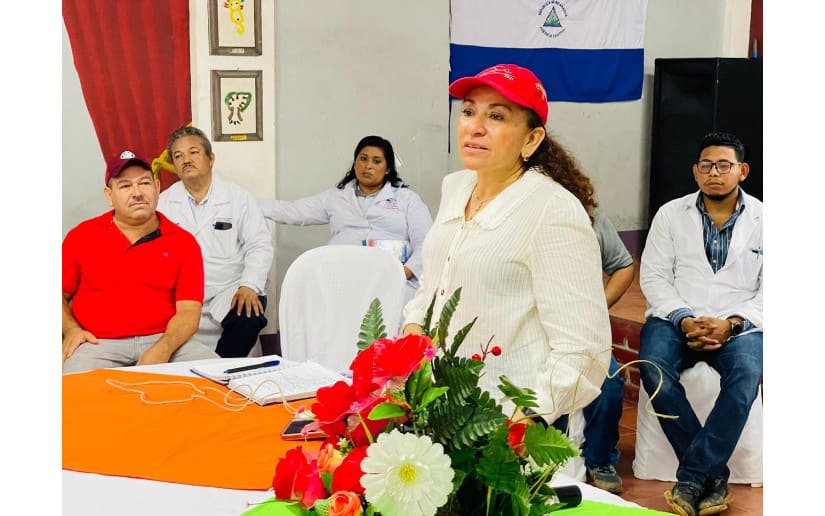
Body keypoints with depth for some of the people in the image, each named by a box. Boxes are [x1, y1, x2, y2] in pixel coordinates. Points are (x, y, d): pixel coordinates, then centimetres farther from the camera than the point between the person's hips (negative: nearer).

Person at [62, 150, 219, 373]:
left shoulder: (183, 242, 7)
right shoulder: (81, 236, 9)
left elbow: (188, 311, -1)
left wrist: (163, 350, -20)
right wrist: (70, 329, -3)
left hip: (165, 340, 1)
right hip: (99, 343, -1)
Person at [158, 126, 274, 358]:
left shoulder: (238, 197, 5)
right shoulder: (164, 202, 10)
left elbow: (259, 245, 1)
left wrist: (249, 286, -14)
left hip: (229, 289, -1)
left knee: (250, 317, -32)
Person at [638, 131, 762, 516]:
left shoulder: (762, 220, 6)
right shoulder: (670, 214, 8)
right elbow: (654, 276, 2)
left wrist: (731, 324, -15)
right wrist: (684, 320, -14)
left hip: (738, 324, -1)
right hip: (676, 318, 1)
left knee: (747, 372, -33)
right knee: (654, 368, -31)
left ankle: (691, 478, -24)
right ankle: (713, 475, -19)